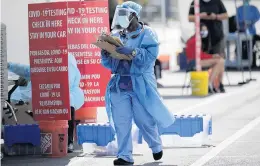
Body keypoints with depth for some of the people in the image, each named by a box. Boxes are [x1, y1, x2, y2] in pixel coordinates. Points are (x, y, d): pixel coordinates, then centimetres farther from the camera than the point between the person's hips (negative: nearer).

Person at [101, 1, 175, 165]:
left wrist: (131, 52, -26)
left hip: (140, 85, -4)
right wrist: (106, 53, -7)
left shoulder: (147, 35, -2)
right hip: (119, 84, 4)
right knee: (121, 122, -4)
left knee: (144, 120, 3)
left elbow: (149, 57, -16)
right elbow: (110, 64, 12)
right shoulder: (117, 37, 12)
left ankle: (156, 146, 28)